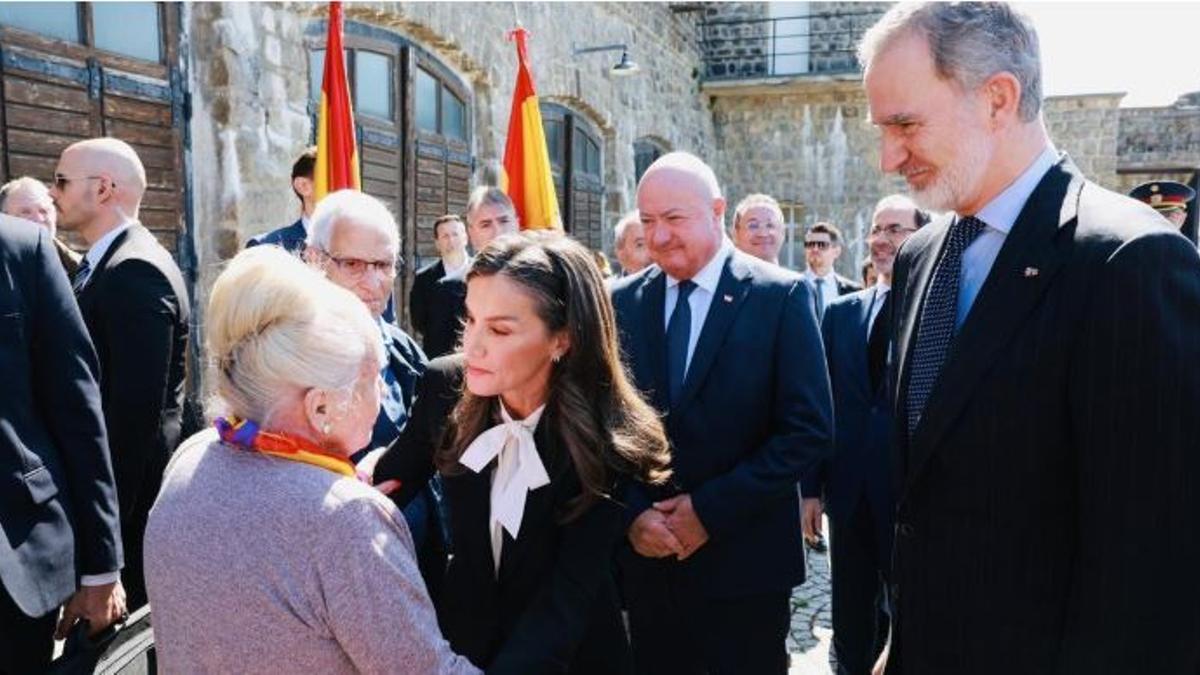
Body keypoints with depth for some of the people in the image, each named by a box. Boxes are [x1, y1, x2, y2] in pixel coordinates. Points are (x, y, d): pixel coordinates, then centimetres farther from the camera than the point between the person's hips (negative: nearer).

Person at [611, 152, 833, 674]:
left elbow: (810, 431, -12)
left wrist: (713, 509, -14)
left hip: (744, 559, -3)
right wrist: (632, 513, -9)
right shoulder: (622, 302, 3)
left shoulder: (780, 296, -8)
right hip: (646, 558, 3)